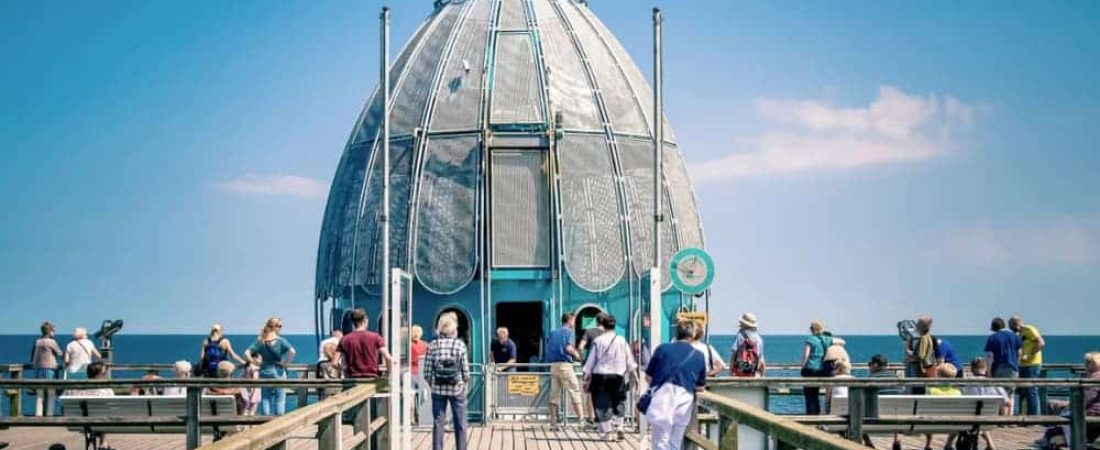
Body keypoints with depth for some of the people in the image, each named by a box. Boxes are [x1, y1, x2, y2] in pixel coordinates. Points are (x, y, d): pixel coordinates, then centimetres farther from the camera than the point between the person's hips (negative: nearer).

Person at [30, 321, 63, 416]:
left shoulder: (37, 342, 5)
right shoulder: (52, 342, -9)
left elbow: (32, 358, 9)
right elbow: (59, 354, 1)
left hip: (38, 370, 5)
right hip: (50, 370, -5)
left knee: (40, 395, 7)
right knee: (51, 395, 3)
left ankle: (38, 414, 3)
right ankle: (49, 414, -1)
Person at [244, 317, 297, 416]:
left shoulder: (260, 341, 0)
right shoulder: (281, 341, -10)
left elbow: (247, 353, -7)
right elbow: (292, 351, -25)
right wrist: (287, 363, -13)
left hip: (264, 373, 3)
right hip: (278, 373, -3)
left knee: (265, 399, 9)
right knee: (280, 399, 5)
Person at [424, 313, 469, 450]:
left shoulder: (432, 345, -3)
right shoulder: (460, 344, -7)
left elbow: (427, 372, -5)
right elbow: (465, 369, -6)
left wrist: (432, 384, 11)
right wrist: (465, 383, 10)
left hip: (438, 389, 1)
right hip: (456, 389, -1)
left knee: (437, 423, 7)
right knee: (460, 424, 9)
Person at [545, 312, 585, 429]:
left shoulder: (553, 333, 18)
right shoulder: (568, 331, -3)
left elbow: (548, 349, 16)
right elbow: (568, 348, -17)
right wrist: (577, 355, -1)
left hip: (553, 365, 7)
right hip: (565, 364, -7)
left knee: (554, 394, 7)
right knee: (575, 391, -3)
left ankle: (553, 422, 6)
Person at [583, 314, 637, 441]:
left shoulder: (598, 341, -3)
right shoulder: (622, 341, 3)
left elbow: (591, 361, 0)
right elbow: (630, 361, 9)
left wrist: (586, 376, 8)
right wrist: (633, 373, 21)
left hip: (600, 375, -2)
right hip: (618, 376, 2)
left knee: (603, 405, 4)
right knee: (618, 403, 14)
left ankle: (607, 432, 1)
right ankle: (617, 427, 3)